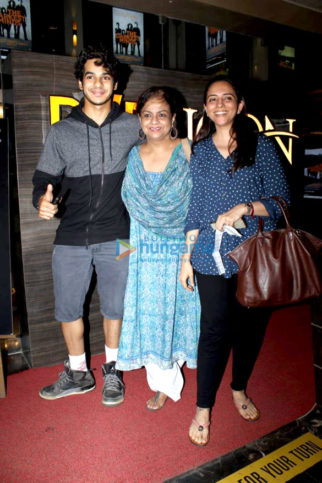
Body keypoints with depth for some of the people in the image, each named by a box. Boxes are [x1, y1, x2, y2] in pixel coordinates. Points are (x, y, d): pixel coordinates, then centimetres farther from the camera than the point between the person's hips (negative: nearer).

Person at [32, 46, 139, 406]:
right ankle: (78, 373, 34)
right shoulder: (61, 132, 5)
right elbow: (45, 178, 6)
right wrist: (42, 200, -18)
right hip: (71, 238, 2)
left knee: (114, 307, 11)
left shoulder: (133, 127, 3)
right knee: (67, 308, 10)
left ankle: (112, 370, 35)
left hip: (116, 237, -1)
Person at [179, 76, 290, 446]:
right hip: (212, 255, 0)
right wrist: (186, 256, 6)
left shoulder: (261, 146, 3)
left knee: (249, 326, 12)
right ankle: (203, 408, 18)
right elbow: (194, 207, 9)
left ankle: (239, 389, 37)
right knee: (214, 329, 0)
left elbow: (281, 200, 0)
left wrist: (244, 208, -17)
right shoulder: (199, 151, 9)